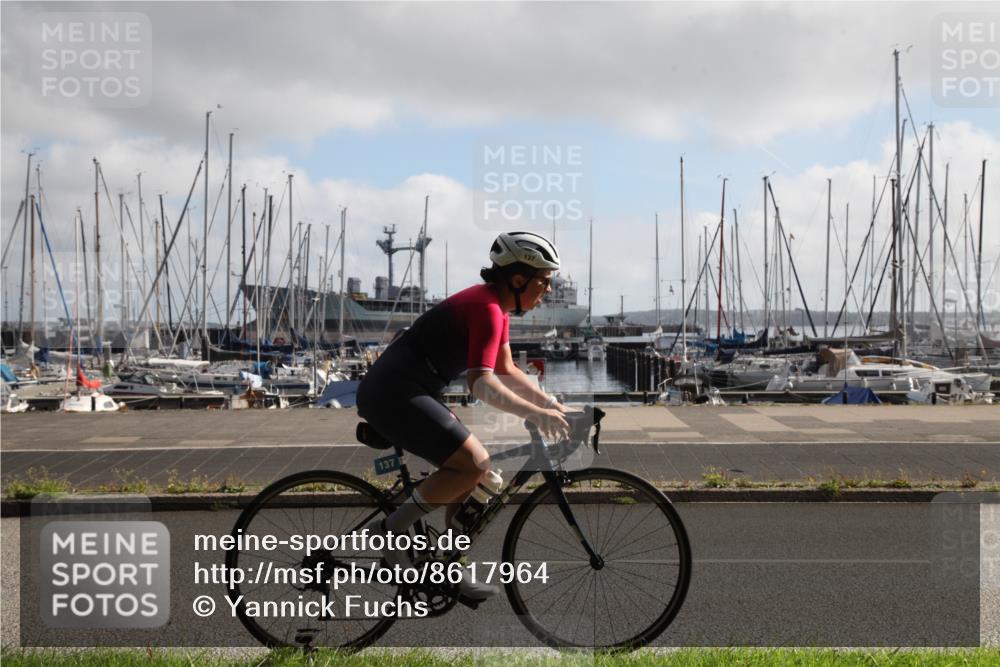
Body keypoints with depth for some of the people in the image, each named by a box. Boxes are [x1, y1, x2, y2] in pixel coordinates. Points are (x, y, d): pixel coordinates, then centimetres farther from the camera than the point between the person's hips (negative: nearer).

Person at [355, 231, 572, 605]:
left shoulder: (497, 305, 13)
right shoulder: (487, 309, -18)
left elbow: (506, 371, 19)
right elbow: (482, 383, -28)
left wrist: (550, 403, 8)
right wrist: (535, 414, -32)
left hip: (396, 391, 11)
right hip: (395, 394, -11)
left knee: (470, 469, 10)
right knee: (474, 463, -17)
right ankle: (389, 532, -7)